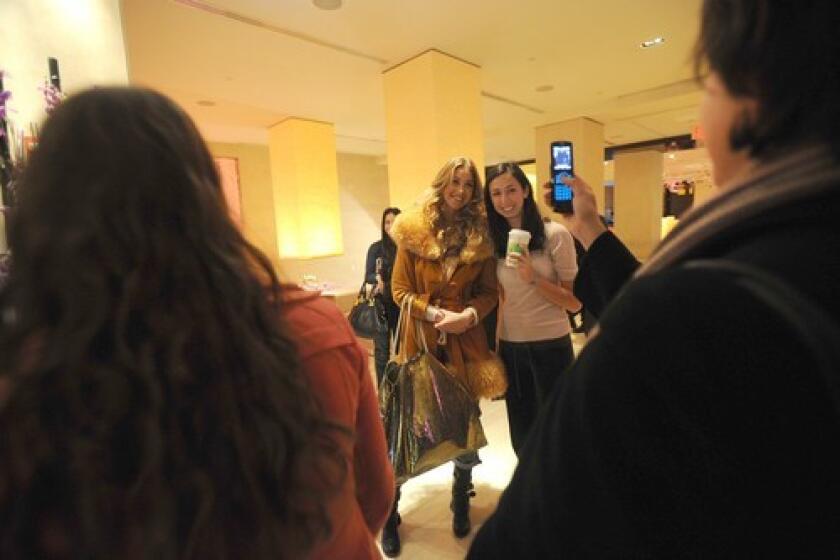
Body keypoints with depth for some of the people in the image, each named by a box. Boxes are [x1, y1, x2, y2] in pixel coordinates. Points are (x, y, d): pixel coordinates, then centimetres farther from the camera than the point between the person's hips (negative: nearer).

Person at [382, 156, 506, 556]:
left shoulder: (481, 234, 3)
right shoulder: (413, 230, -4)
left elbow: (489, 291, 4)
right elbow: (400, 290, -5)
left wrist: (469, 314, -15)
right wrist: (436, 314, -17)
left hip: (466, 342, 2)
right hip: (421, 341, -2)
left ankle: (461, 504, 41)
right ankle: (389, 513, 29)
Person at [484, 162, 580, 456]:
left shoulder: (555, 234, -10)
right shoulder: (495, 241, 4)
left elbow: (575, 302, -10)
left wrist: (534, 279, -23)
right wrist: (496, 346, 10)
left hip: (550, 346, -4)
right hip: (510, 348, 4)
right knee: (522, 439, 16)